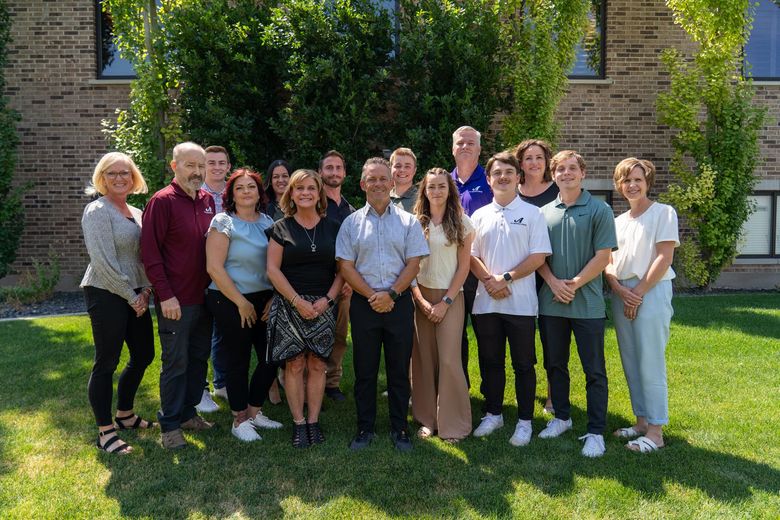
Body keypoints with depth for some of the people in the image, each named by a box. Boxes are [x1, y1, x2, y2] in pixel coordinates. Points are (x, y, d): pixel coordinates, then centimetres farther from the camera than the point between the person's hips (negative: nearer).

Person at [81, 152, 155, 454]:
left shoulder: (136, 213, 13)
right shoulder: (97, 211, -10)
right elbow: (103, 262, -17)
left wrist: (145, 290, 1)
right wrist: (131, 296, -13)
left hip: (136, 296, 8)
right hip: (106, 295, -8)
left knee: (143, 355, 14)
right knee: (106, 363, 0)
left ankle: (125, 415, 33)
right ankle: (105, 431, 14)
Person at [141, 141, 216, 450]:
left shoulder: (208, 201, 9)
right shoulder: (162, 201, -10)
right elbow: (150, 251, -14)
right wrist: (165, 295, -17)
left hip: (204, 296, 7)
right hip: (175, 300, -6)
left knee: (199, 358, 16)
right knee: (176, 363, 3)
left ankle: (188, 412, 32)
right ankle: (170, 425, 18)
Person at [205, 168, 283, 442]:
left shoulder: (268, 222, 8)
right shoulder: (223, 222, -8)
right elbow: (214, 268, -14)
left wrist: (274, 299, -1)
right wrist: (242, 303, -13)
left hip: (265, 300, 6)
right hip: (232, 302, -5)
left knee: (271, 357, 8)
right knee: (238, 360, 6)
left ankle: (254, 411, 28)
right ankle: (239, 420, 23)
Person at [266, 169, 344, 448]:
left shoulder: (333, 228, 8)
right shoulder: (281, 228, 3)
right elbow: (273, 269, -3)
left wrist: (328, 298, -7)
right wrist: (297, 301, -11)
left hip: (323, 306, 2)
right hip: (289, 305, -1)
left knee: (317, 365, 3)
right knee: (295, 364, -1)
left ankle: (314, 422, 14)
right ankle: (298, 423, 11)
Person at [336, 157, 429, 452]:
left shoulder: (408, 222, 5)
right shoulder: (351, 223, 6)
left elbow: (413, 264, -1)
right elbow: (345, 267, 0)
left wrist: (391, 294, -13)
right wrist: (371, 296, -11)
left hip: (399, 302, 0)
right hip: (363, 303, 1)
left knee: (399, 369, 7)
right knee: (364, 370, 8)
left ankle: (399, 428, 20)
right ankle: (365, 428, 21)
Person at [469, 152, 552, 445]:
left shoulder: (532, 214, 1)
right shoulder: (479, 216, 11)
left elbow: (539, 257, -6)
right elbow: (471, 256, 7)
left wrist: (507, 278, -15)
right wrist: (489, 279, -11)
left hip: (520, 303, -3)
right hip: (486, 301, 3)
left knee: (523, 364, 5)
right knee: (490, 362, 13)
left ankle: (524, 421, 17)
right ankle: (493, 414, 27)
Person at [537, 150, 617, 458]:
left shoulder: (599, 210, -1)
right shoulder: (544, 213, 9)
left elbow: (603, 256, -7)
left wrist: (574, 284, -14)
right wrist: (554, 283, -10)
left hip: (587, 303, -3)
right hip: (551, 302, 4)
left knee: (594, 371, 2)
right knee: (555, 365, 14)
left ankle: (596, 432, 11)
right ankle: (561, 417, 31)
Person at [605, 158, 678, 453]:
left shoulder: (663, 213, -1)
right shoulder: (618, 221, 15)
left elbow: (664, 258, -9)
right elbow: (607, 261, 10)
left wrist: (638, 292, -12)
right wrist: (620, 289, -8)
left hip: (651, 292, -6)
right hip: (621, 294, 6)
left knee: (650, 363, -6)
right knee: (630, 362, 10)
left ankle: (655, 431, 3)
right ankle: (641, 420, 22)